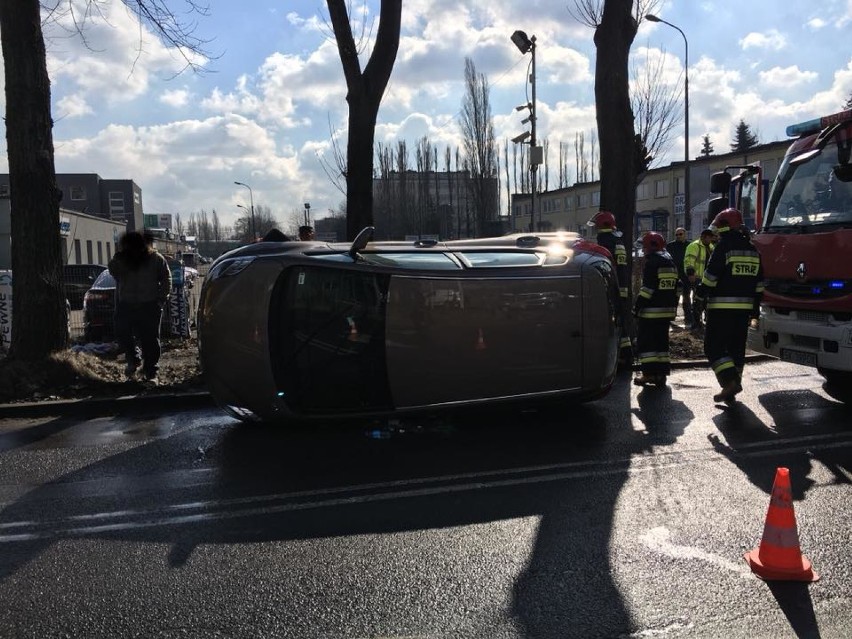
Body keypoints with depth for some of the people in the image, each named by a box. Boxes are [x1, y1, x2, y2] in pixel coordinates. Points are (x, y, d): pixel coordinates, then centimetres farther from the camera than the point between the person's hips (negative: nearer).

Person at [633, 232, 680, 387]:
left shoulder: (652, 262, -12)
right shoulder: (670, 261, 15)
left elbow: (647, 287, -19)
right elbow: (676, 287, 17)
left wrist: (637, 306, -15)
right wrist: (673, 307, 22)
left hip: (651, 310, -8)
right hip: (667, 310, 8)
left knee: (646, 341, -1)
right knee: (662, 341, 13)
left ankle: (649, 373, -3)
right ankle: (661, 373, 13)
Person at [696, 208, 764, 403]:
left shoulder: (724, 246, -11)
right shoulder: (752, 249, 13)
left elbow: (711, 276, -13)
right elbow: (759, 281, 15)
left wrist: (703, 292, 3)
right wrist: (756, 305, 20)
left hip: (722, 306, -7)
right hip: (744, 306, 7)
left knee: (714, 346, -3)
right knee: (737, 347, 12)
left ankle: (730, 381, -17)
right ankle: (732, 387, 16)